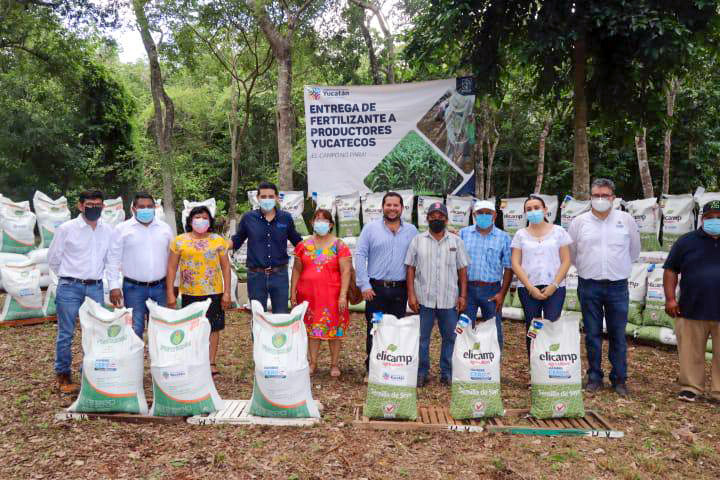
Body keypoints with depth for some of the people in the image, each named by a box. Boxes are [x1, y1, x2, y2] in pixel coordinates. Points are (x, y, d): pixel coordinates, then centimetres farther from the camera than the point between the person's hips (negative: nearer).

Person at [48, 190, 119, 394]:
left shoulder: (109, 231, 5)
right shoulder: (66, 229, -5)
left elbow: (111, 260, 10)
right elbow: (53, 258, 5)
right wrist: (69, 277, 11)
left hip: (96, 287, 3)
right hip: (69, 287, -3)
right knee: (66, 334, 4)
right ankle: (63, 376, 18)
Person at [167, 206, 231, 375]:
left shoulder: (218, 240, 2)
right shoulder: (179, 241, 2)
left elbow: (226, 267, 3)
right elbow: (171, 268, 3)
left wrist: (227, 293, -2)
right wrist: (170, 293, -2)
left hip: (214, 292, 0)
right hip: (189, 294, 0)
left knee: (213, 327, 7)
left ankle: (212, 362, 20)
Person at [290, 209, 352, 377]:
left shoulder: (339, 246, -2)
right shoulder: (304, 245, 8)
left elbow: (346, 271, -7)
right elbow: (296, 270, 11)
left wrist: (343, 295, -14)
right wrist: (293, 292, 7)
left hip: (332, 295, -2)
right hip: (308, 294, 3)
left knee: (334, 329, 4)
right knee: (312, 328, 9)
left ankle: (334, 364, 16)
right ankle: (313, 363, 20)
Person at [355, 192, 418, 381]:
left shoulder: (411, 231, 8)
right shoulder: (371, 228, 2)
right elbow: (360, 256, -2)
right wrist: (364, 285, -8)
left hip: (400, 290, 2)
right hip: (376, 288, -2)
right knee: (373, 330, 2)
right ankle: (371, 369, 15)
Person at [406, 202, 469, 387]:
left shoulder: (456, 241, 8)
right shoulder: (418, 241, 5)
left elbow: (462, 270, 7)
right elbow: (411, 268, 3)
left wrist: (463, 295, 1)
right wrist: (411, 295, -5)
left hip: (449, 300, 1)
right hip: (423, 299, -1)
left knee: (450, 337, 7)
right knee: (422, 338, 5)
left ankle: (447, 373, 20)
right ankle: (422, 373, 18)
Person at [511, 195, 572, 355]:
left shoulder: (558, 231, 6)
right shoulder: (520, 234, 8)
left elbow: (566, 261, 2)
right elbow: (515, 264, 2)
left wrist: (554, 285, -9)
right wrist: (530, 288, -8)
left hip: (554, 288, -1)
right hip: (528, 289, 1)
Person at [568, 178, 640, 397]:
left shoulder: (626, 220, 2)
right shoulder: (579, 221, 2)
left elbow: (634, 251, 14)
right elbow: (570, 253, 12)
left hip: (617, 286, 0)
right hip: (589, 286, 0)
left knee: (618, 335, 5)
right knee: (592, 334, 7)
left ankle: (619, 379, 18)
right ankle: (594, 377, 18)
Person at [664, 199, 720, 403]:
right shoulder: (687, 241, 4)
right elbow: (671, 270, 4)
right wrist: (670, 298, -4)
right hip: (692, 310, -1)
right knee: (691, 352, 5)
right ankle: (691, 386, 17)